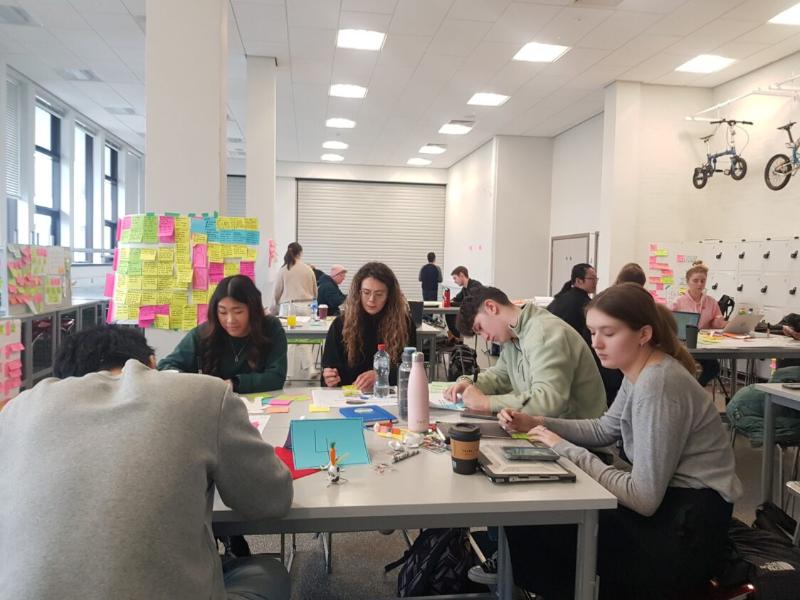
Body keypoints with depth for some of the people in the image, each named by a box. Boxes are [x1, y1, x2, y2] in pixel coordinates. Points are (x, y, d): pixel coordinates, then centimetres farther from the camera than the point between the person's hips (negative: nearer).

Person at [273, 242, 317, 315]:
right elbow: (315, 291, 10)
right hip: (306, 308, 1)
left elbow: (277, 291, 4)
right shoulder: (308, 269, 3)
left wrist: (277, 304, 22)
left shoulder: (283, 270, -1)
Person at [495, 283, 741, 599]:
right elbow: (605, 430, 16)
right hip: (670, 506, 9)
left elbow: (643, 498, -26)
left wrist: (568, 451, -20)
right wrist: (537, 424, 2)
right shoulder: (641, 372, 4)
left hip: (687, 530, -9)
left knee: (531, 524, -11)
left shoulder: (657, 385, -27)